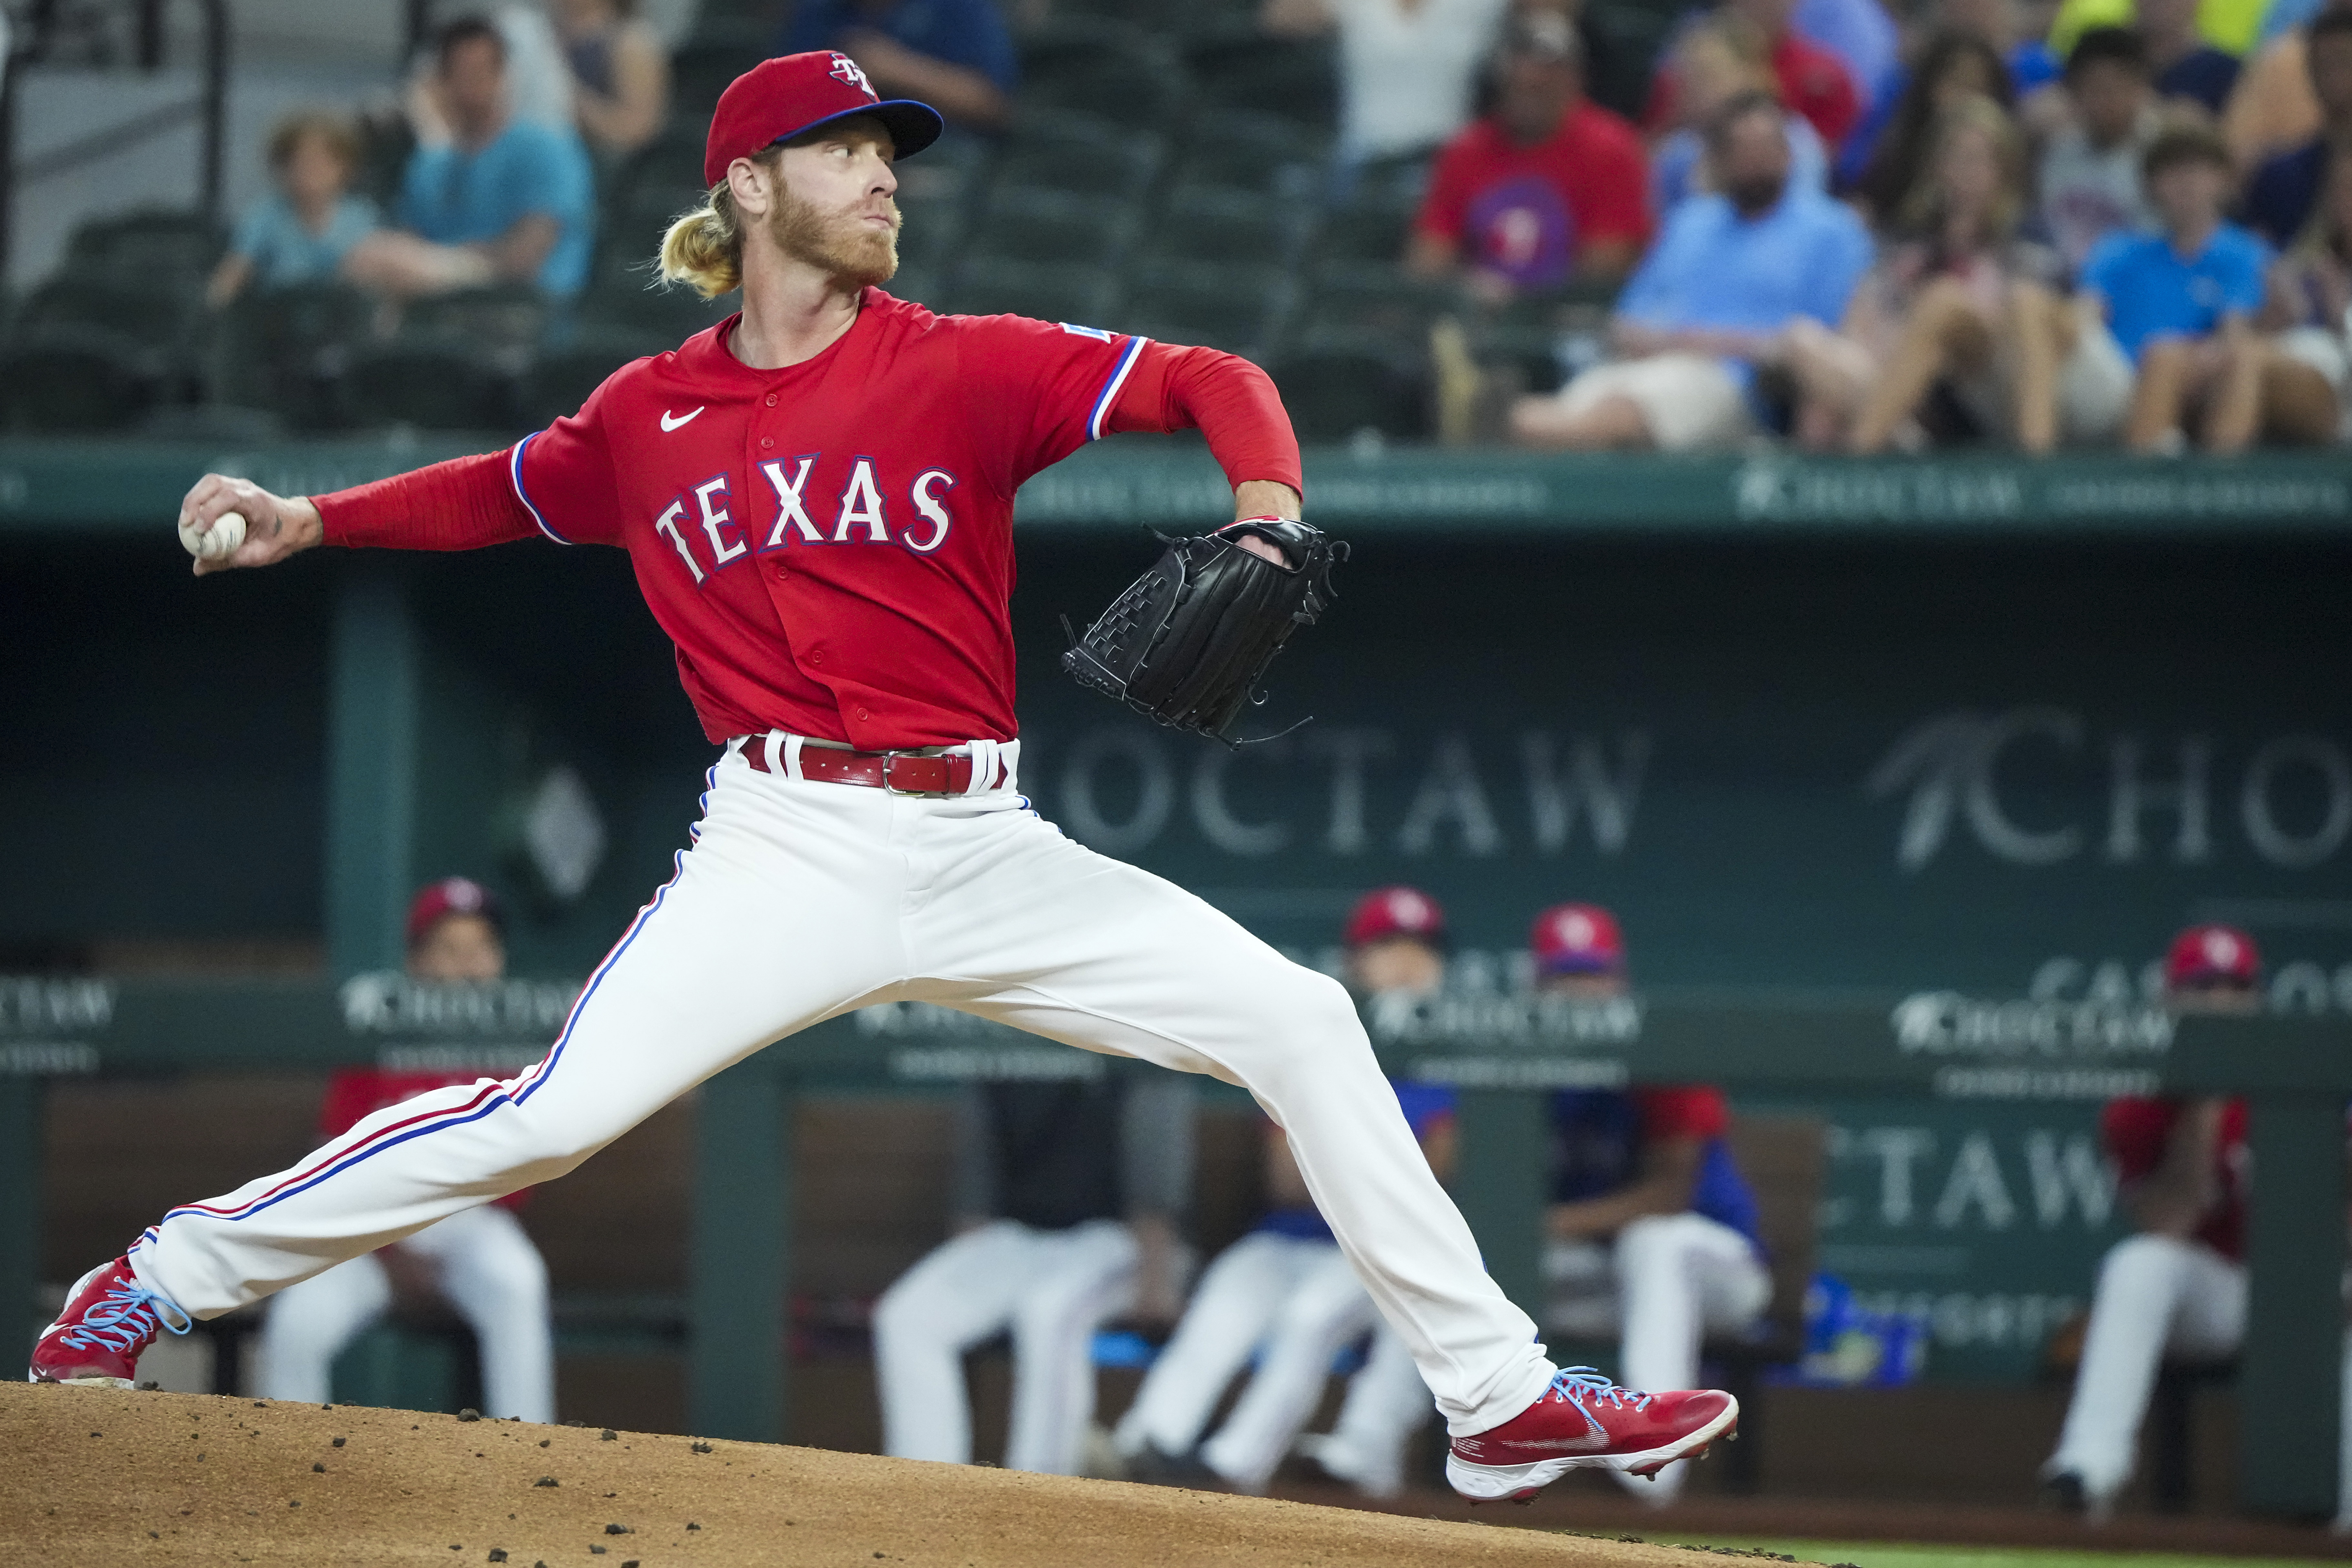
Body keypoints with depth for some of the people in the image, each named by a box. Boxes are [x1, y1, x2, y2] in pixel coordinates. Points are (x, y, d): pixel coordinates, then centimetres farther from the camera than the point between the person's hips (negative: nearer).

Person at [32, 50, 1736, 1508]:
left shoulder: (963, 367, 2)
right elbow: (508, 491, 23)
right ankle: (159, 1281, -7)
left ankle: (1502, 1399, 2)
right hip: (789, 851, -2)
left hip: (987, 851, 2)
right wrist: (313, 520, 11)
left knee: (1302, 1025, -6)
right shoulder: (650, 415, 5)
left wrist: (1266, 510, -24)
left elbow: (1206, 381, -5)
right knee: (553, 1113, -20)